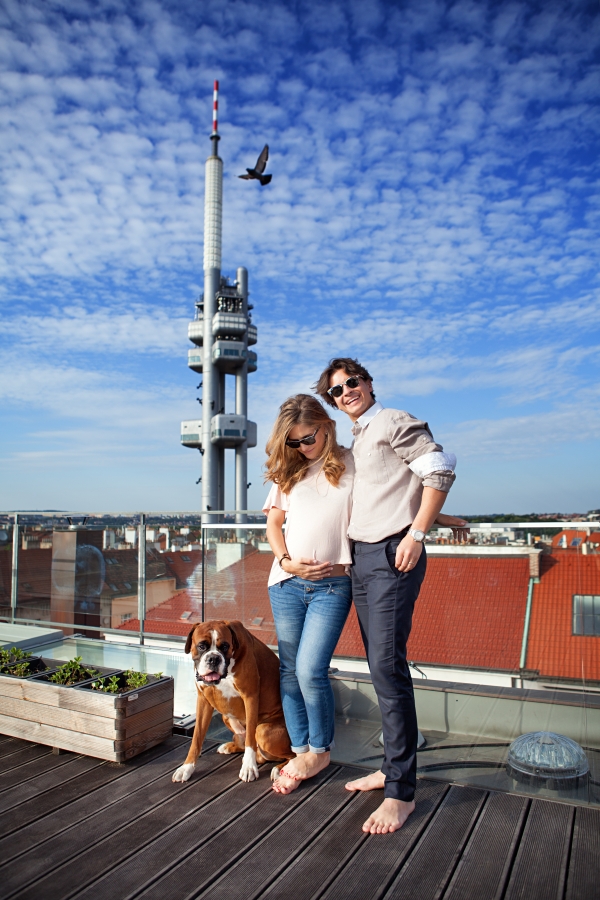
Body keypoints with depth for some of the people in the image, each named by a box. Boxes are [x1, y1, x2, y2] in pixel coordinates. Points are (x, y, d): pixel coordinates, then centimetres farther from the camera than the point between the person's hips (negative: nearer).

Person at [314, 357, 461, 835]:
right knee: (381, 666, 12)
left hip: (393, 553, -8)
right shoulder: (355, 440, 21)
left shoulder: (394, 422, -3)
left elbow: (439, 469, -12)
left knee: (387, 665, -11)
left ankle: (402, 791, -2)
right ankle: (392, 766, 24)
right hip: (361, 557, 9)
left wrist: (417, 532, -15)